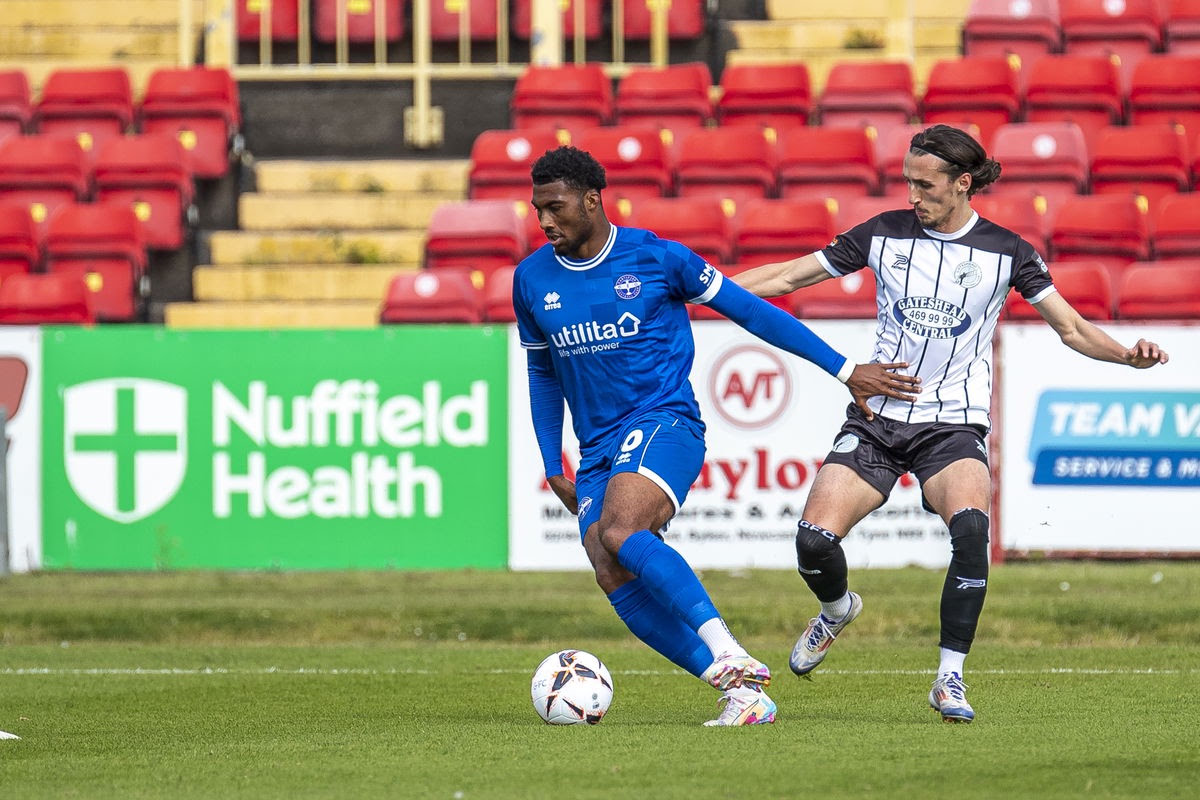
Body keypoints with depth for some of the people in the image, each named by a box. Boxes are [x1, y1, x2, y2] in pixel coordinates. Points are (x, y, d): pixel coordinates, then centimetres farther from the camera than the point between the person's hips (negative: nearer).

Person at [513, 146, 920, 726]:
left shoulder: (656, 257, -4)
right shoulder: (532, 280, 9)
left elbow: (749, 311, 3)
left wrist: (845, 371, 5)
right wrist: (553, 467, 18)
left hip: (664, 423, -5)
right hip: (597, 452, 5)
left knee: (619, 533, -33)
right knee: (617, 582, -15)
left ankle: (726, 651, -33)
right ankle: (744, 693, -13)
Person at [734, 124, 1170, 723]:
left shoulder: (1004, 251, 1)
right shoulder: (886, 234, 4)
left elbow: (1072, 327, 6)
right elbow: (790, 276, 10)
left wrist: (1129, 354, -13)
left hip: (954, 424, -2)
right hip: (877, 418, 2)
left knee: (970, 526, -31)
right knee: (814, 539, -16)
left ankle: (950, 678, -19)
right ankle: (837, 608, 23)